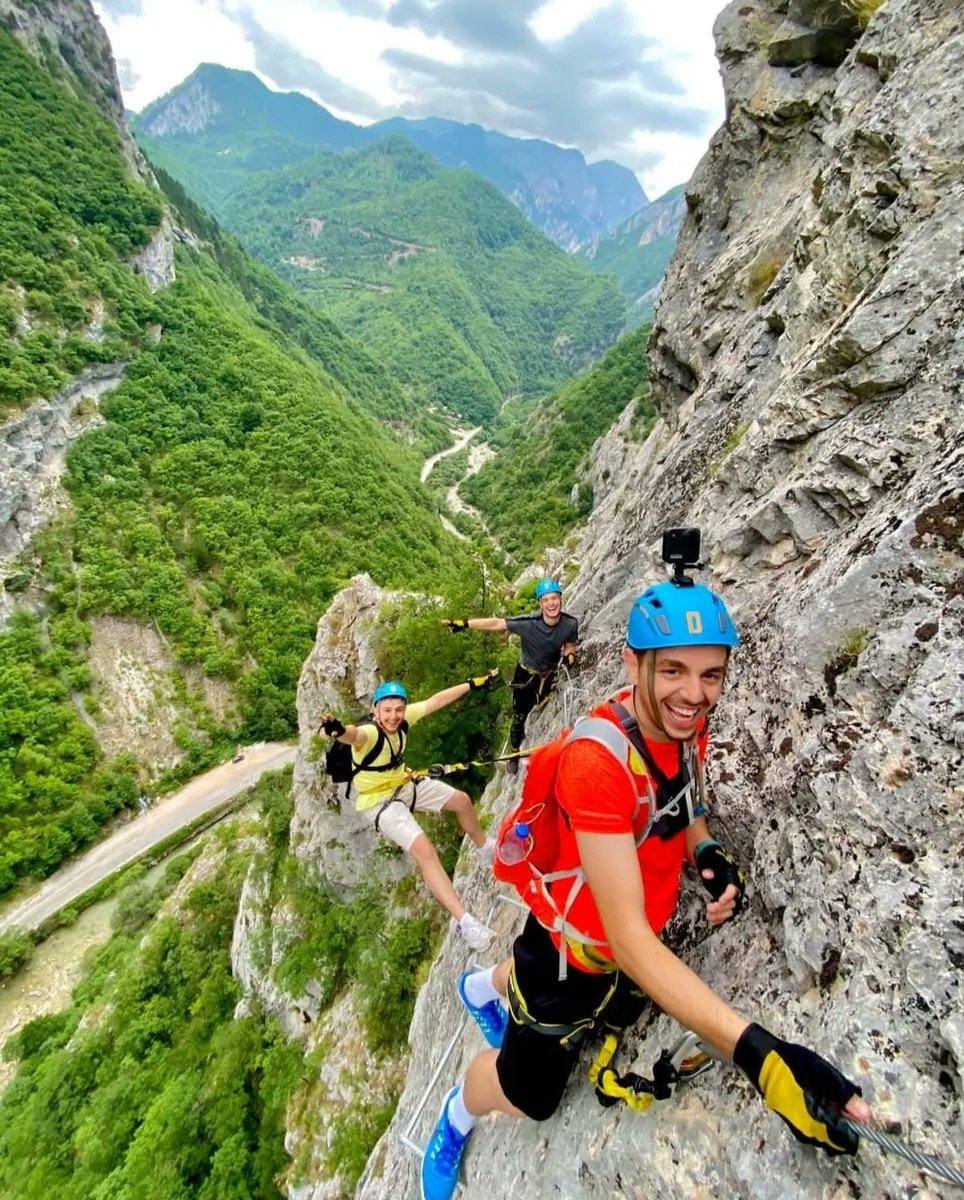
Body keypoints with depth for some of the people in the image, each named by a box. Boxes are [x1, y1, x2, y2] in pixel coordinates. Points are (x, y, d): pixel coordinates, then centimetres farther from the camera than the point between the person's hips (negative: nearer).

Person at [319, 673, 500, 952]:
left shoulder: (403, 719, -16)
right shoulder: (369, 733, -35)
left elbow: (436, 700, -4)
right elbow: (354, 734, -59)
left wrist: (473, 684, 3)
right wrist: (338, 730, -83)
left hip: (404, 784, 8)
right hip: (379, 801, -7)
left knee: (461, 800, 12)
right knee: (423, 850, -25)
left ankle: (485, 849, 41)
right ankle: (465, 921, -17)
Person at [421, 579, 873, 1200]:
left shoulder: (687, 725, -16)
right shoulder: (598, 759, -39)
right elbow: (628, 938, -39)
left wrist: (709, 853, -16)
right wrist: (757, 1054, -46)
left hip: (638, 946, 6)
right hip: (576, 951, -6)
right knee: (527, 1094, 16)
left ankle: (485, 985, 61)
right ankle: (457, 1117, 51)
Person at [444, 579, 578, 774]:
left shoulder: (570, 624, -22)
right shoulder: (528, 623, -31)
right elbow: (497, 623, -29)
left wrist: (569, 654, -23)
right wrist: (464, 624, -33)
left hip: (548, 675, 2)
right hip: (525, 673, -2)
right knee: (519, 717, 8)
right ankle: (514, 754, 33)